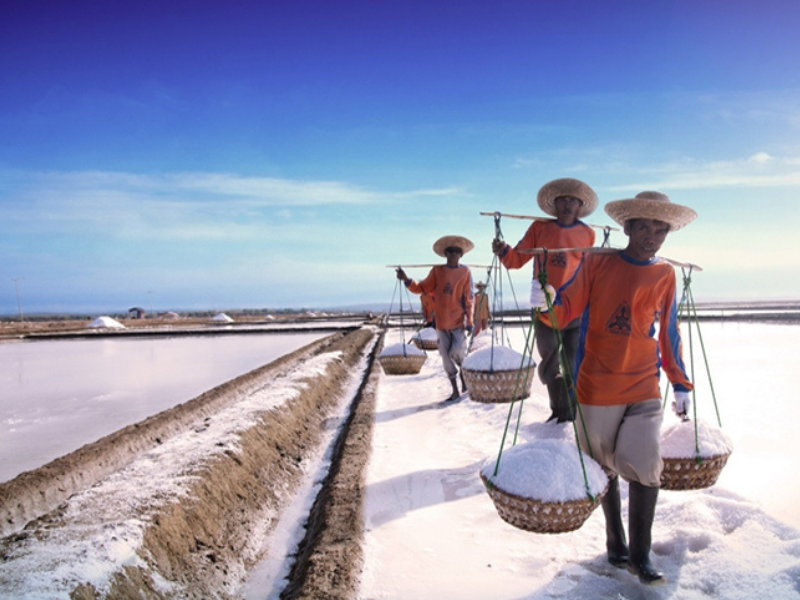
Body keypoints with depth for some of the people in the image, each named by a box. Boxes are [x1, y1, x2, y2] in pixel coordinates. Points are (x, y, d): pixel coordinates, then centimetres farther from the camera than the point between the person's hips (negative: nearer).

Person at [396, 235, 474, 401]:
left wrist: (469, 321, -4)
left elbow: (468, 299, -2)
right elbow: (422, 288, 3)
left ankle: (464, 376, 21)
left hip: (459, 321, -2)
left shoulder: (465, 272, -1)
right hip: (441, 322, 3)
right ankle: (455, 390, 17)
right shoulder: (437, 271, 4)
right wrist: (407, 281, -13)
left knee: (457, 352, -12)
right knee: (446, 356, 5)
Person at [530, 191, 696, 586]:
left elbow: (668, 332, 13)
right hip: (596, 388, -1)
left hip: (645, 390, 2)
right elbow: (567, 308, -10)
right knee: (605, 470, 10)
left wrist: (680, 383, 15)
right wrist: (547, 304, -32)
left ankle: (640, 556, 11)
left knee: (645, 467, -8)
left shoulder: (665, 275, 6)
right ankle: (615, 542, 31)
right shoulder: (598, 263, -3)